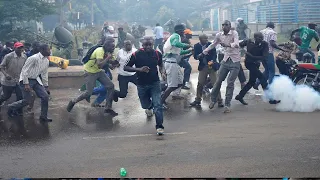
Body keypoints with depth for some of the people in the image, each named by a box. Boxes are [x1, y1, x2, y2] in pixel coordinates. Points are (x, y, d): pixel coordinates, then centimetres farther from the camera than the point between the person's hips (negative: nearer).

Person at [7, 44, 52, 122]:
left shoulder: (46, 61, 3)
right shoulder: (34, 58, -22)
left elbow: (44, 74, 14)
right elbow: (24, 71, -19)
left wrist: (46, 86, 15)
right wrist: (26, 84, -22)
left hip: (36, 80, 7)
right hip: (26, 80, -7)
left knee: (45, 96, -2)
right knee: (27, 100, -7)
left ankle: (43, 116, 11)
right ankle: (11, 107, 20)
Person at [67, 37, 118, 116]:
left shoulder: (107, 51, -3)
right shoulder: (100, 51, -29)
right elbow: (99, 65, -42)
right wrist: (108, 57, -33)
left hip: (99, 71, 8)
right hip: (90, 72, -8)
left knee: (111, 86, -3)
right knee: (89, 93, -11)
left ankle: (108, 108, 6)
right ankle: (73, 102, 15)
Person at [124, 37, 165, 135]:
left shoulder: (157, 54, -3)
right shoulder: (136, 55, -10)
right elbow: (126, 68, -7)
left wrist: (162, 73, -3)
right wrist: (139, 69, -21)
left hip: (155, 83, 0)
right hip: (142, 84, 0)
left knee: (157, 105, -13)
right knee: (145, 105, 15)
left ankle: (159, 126, -6)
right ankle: (149, 106, 53)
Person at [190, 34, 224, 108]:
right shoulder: (197, 46, -1)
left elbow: (214, 54, -10)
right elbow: (195, 56, -2)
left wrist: (212, 61, -29)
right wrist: (199, 56, -24)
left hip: (212, 66, -2)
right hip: (203, 67, 2)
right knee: (200, 84, 4)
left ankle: (219, 101, 2)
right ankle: (197, 100, 17)